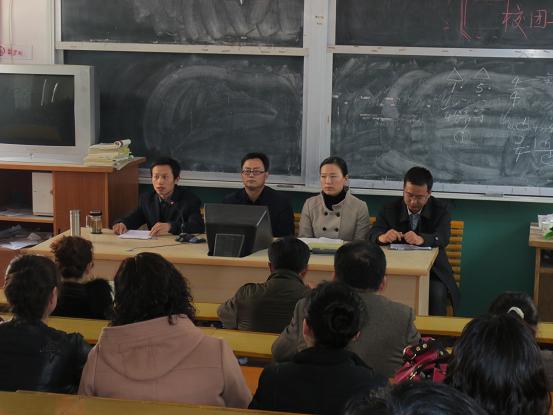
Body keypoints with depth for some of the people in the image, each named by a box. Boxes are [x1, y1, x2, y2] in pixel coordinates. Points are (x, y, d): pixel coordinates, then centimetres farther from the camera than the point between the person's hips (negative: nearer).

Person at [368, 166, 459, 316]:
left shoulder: (441, 209, 1)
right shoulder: (390, 209, 6)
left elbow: (443, 238, -17)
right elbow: (373, 235, -8)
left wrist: (421, 239, -41)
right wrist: (382, 237, -35)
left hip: (432, 270, -1)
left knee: (437, 293, -31)